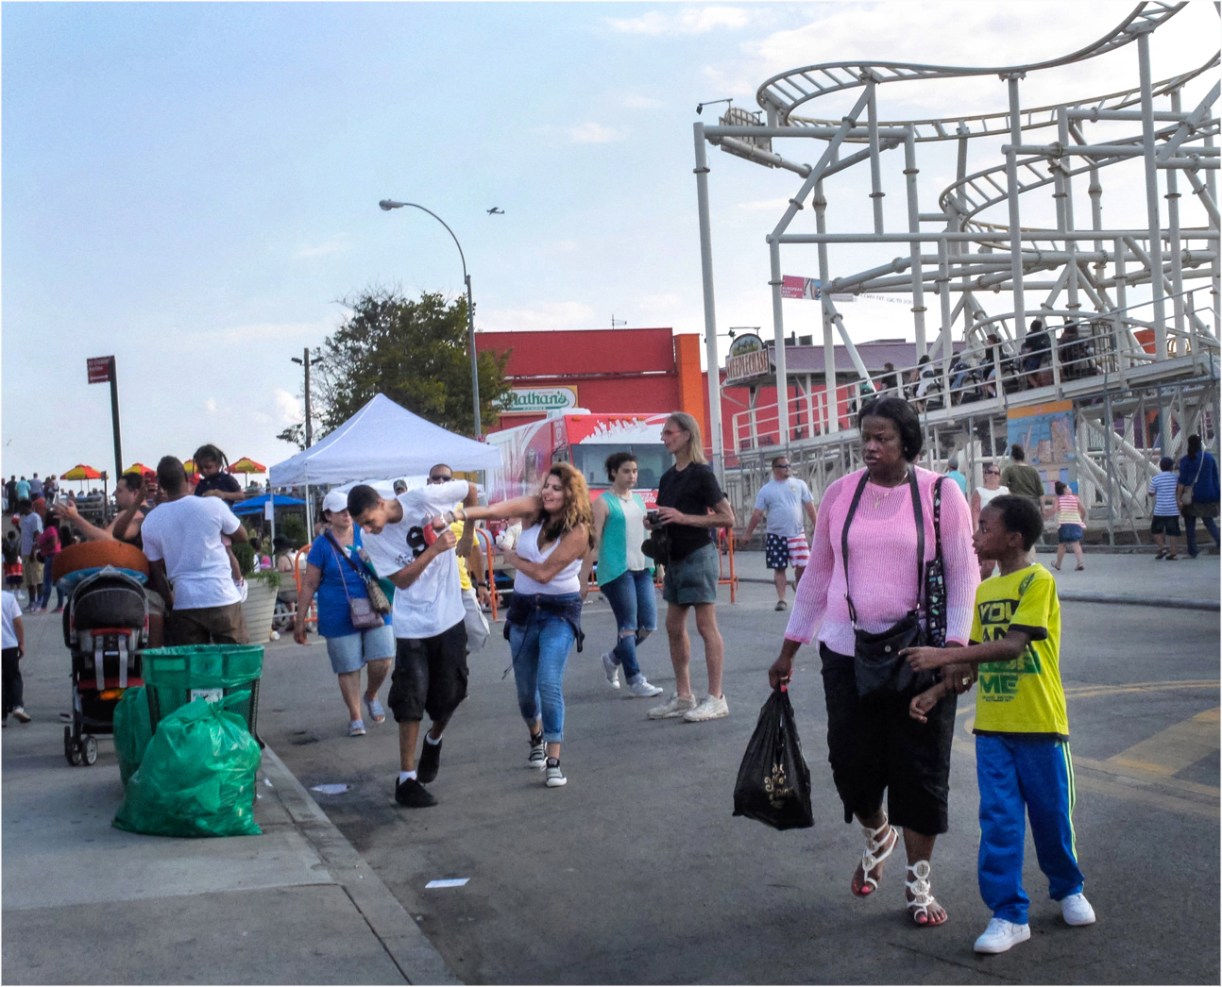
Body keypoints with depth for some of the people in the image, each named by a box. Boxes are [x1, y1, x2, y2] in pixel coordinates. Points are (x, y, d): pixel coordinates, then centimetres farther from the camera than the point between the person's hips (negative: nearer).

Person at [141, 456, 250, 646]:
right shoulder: (213, 506, -6)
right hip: (223, 600, -2)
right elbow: (242, 535, 10)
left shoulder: (150, 523, 2)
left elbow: (156, 571, 8)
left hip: (184, 604, 2)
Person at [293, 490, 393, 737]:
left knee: (382, 661, -4)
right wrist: (299, 621, 0)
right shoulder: (322, 545, -1)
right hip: (340, 618, -2)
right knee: (349, 668, 2)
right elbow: (309, 584, 1)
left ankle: (371, 696, 26)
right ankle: (355, 717, 16)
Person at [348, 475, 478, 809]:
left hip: (450, 616, 0)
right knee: (411, 700, -6)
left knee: (449, 696, 8)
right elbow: (401, 579, -12)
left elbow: (470, 490, 1)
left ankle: (433, 741, 40)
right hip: (412, 626, 0)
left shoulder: (424, 498, -14)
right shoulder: (371, 538, -9)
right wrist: (435, 549, -20)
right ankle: (407, 778, 4)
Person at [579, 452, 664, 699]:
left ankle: (613, 658, 27)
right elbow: (593, 541, -8)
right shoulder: (604, 503, -4)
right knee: (628, 626, -6)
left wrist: (657, 564, 19)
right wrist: (584, 578, -12)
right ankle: (635, 682, 0)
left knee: (649, 625, 5)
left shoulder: (638, 500, 17)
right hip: (616, 570, -7)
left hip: (641, 568, 7)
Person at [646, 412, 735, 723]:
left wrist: (684, 518, -20)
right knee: (674, 626, 9)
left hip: (699, 554, -8)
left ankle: (716, 698, -2)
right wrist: (654, 523, 3)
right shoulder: (667, 478, 13)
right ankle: (683, 697, 17)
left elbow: (727, 518, -13)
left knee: (706, 626, -6)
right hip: (675, 556, 8)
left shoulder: (701, 474, -10)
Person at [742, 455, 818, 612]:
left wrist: (815, 526, 6)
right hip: (776, 535, -1)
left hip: (797, 533, 1)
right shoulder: (766, 490, 2)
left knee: (803, 566, -5)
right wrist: (748, 533, 4)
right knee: (779, 568, 1)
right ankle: (781, 599, 8)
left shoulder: (799, 484, 6)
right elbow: (757, 513, 4)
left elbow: (809, 506, 9)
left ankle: (798, 584, 20)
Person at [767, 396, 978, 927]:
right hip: (848, 652, 3)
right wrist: (789, 650, 11)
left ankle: (919, 884, 19)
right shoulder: (840, 494, 3)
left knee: (920, 770, 3)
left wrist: (957, 646, -16)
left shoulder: (940, 493, -6)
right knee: (852, 763, 8)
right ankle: (877, 835, 40)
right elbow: (817, 574, 9)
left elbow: (963, 575, -5)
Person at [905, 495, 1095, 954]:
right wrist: (935, 693, 0)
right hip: (992, 726, 5)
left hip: (1040, 724, -5)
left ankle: (1068, 889, 34)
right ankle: (1009, 915, 7)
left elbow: (1012, 645, -24)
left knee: (1051, 813, 9)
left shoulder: (1038, 582, -12)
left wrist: (942, 655, -27)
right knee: (998, 819, 1)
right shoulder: (984, 590, 10)